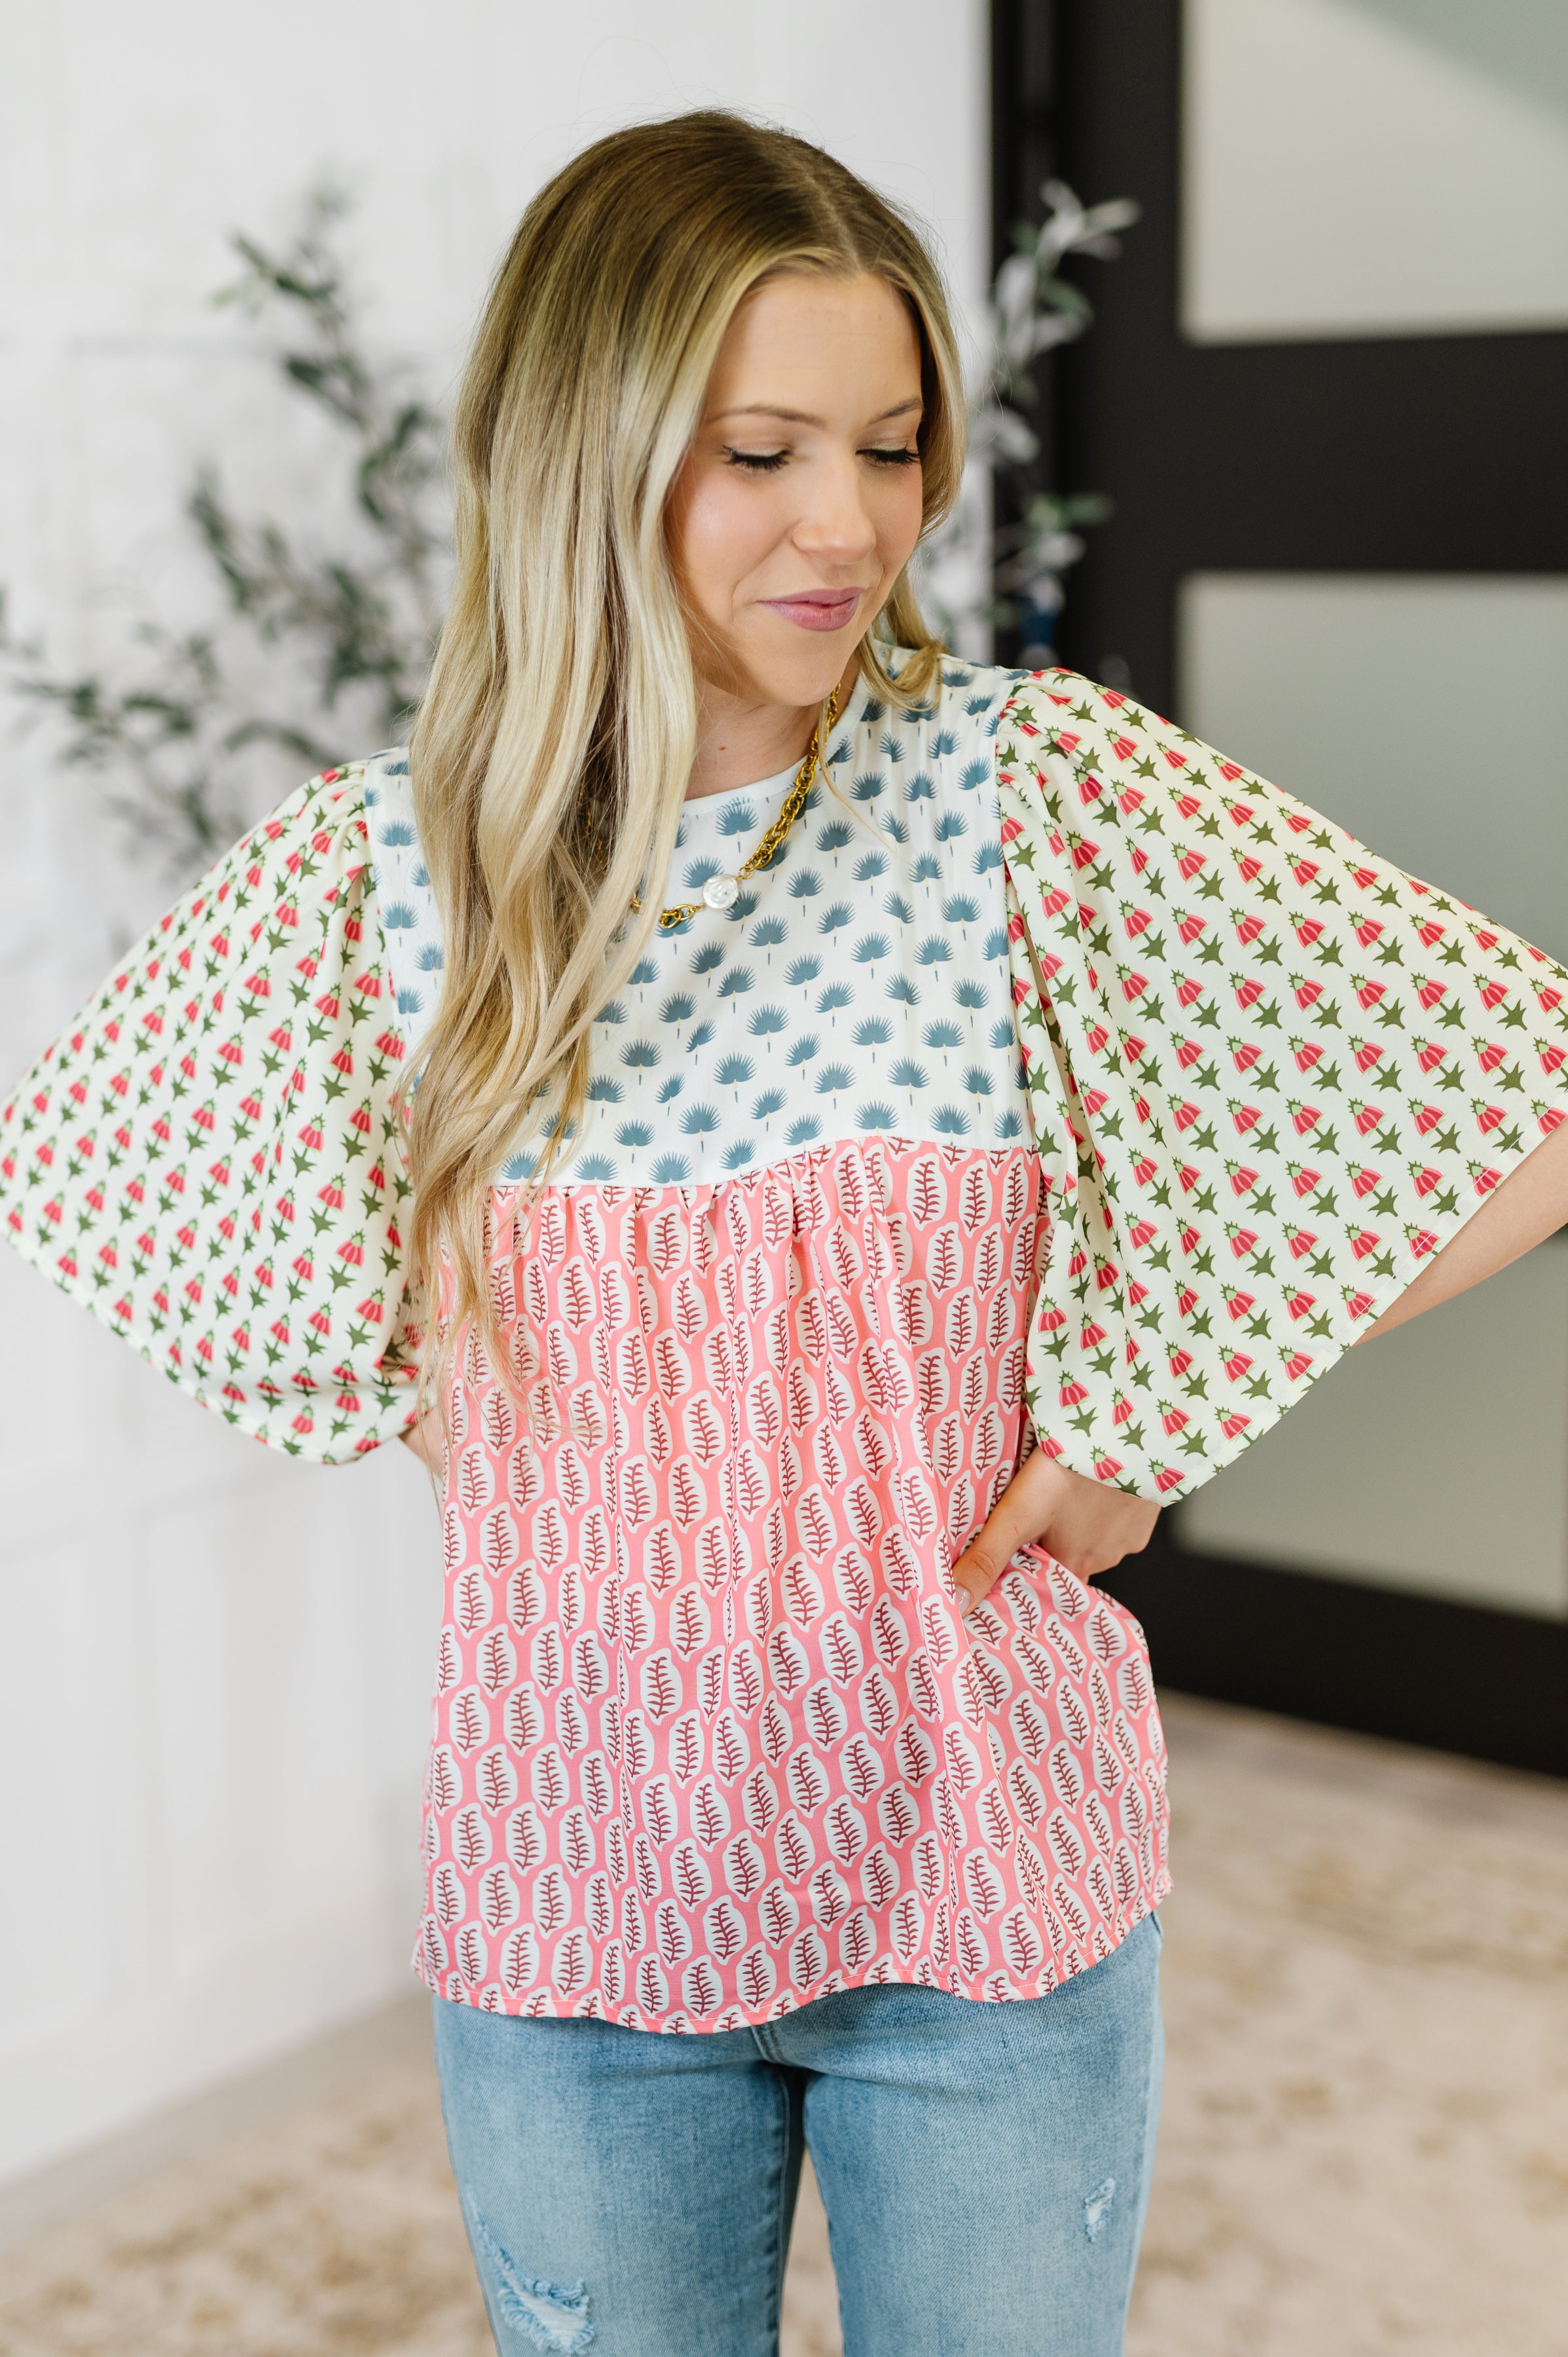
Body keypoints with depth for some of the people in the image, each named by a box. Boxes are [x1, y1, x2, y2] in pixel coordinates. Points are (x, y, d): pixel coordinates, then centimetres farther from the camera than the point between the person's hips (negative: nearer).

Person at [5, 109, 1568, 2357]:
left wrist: (1159, 1415, -10)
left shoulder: (1043, 793, -12)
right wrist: (412, 1397, 0)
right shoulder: (375, 867, -6)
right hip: (578, 1901, 2)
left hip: (992, 1861, -1)